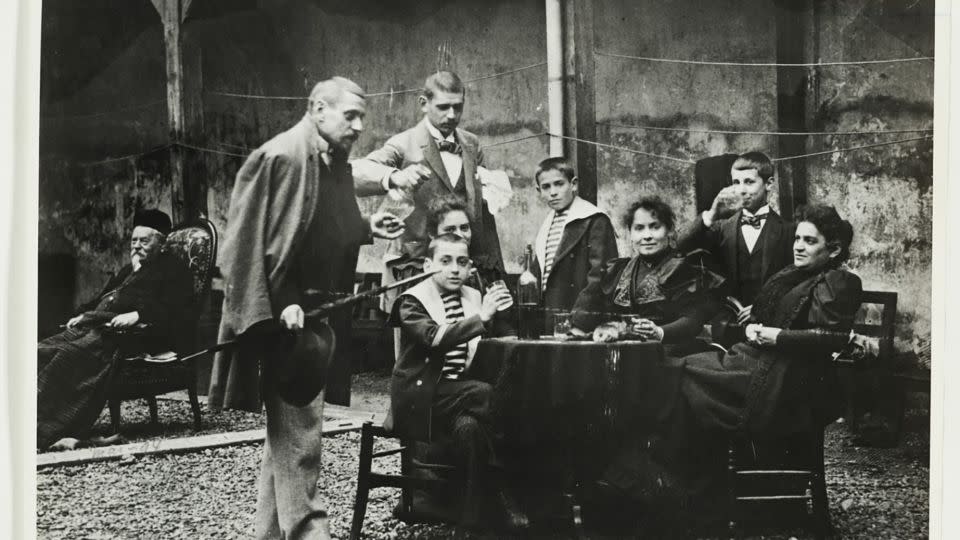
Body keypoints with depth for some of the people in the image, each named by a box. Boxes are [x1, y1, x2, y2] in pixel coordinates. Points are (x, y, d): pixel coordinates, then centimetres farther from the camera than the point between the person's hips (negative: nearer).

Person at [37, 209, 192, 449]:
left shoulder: (173, 269, 8)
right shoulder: (127, 271, 35)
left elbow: (172, 308, -7)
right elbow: (100, 299, 35)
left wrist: (136, 315, -22)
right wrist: (82, 315, 13)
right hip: (97, 326, 9)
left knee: (74, 353, -33)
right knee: (44, 351, -15)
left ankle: (46, 431, -42)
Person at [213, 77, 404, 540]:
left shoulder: (337, 165, 12)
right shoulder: (278, 157, -14)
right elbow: (250, 236, -18)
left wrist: (367, 228, 5)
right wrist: (279, 303, -23)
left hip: (321, 308, 9)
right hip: (285, 312, -9)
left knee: (288, 423, 15)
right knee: (297, 426, -7)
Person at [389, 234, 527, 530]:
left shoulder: (474, 297, 14)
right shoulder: (412, 301, -4)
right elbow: (435, 338, -24)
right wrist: (481, 316, -32)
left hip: (460, 392, 5)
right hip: (421, 397, -5)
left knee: (469, 426, -29)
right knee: (486, 393, -30)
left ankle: (475, 514, -19)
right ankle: (503, 491, -17)